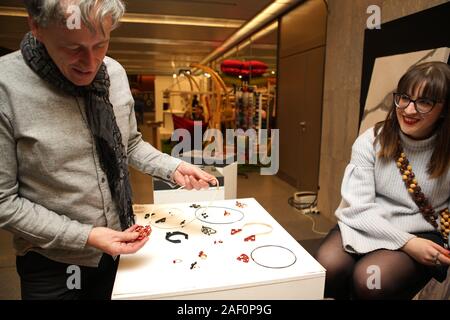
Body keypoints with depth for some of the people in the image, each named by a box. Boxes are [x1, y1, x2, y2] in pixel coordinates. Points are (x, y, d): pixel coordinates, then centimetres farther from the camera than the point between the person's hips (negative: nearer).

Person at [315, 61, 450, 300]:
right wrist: (406, 242, -21)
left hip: (422, 235, 0)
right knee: (327, 269, -28)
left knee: (367, 280, -29)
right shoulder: (371, 141, -4)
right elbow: (357, 207, -12)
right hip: (368, 226, 1)